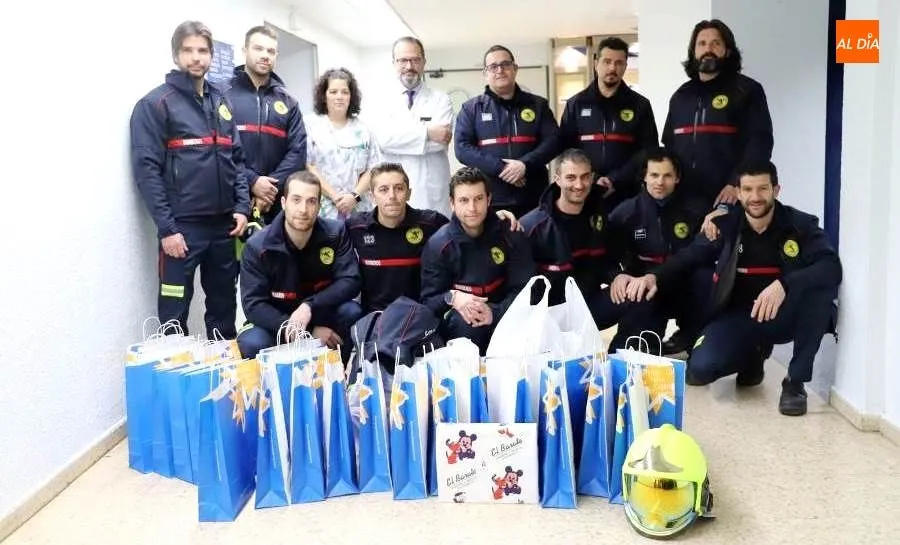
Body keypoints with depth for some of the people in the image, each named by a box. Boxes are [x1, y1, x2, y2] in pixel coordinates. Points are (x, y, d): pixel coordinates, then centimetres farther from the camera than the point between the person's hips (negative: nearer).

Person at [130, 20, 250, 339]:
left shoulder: (222, 101, 13)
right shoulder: (155, 104, -4)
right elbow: (146, 170, -10)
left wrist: (242, 206, 1)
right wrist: (166, 227, -16)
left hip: (224, 225, 6)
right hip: (181, 226, -5)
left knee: (224, 306, 15)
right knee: (174, 313, 2)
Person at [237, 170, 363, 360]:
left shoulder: (336, 233, -11)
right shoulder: (257, 246, -16)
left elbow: (350, 281, -17)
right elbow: (253, 304, -19)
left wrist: (310, 306, -35)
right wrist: (309, 331, -29)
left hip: (321, 317, 1)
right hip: (275, 322, -1)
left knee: (352, 312, -28)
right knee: (251, 344, -32)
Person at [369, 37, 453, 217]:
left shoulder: (441, 100, 6)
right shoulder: (384, 101, 8)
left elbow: (440, 140, -11)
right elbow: (382, 138, -10)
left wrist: (401, 138, -7)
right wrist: (427, 132, -13)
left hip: (432, 195, -1)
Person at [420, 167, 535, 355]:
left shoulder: (511, 235, -3)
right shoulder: (437, 244, -6)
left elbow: (524, 290, -6)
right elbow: (429, 301, -4)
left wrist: (495, 312, -25)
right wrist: (451, 298, -28)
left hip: (503, 316, 2)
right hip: (460, 326, -1)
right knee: (465, 320, -35)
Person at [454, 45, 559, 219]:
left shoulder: (538, 105, 12)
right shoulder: (471, 108, 7)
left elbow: (553, 140, 4)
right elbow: (462, 148, -3)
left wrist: (525, 164, -15)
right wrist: (500, 168, -16)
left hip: (533, 199, 2)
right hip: (489, 200, -1)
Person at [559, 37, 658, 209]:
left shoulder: (640, 105, 7)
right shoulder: (576, 104, 9)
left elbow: (647, 151, 0)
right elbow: (565, 149, 3)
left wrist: (615, 181, -13)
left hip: (627, 194, 0)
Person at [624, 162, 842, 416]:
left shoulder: (800, 224, -9)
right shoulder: (725, 226, -4)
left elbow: (832, 267, -23)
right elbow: (689, 257, 5)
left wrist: (783, 284, -40)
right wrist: (656, 277, -16)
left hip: (784, 315, -1)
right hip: (739, 315, 1)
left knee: (820, 289, -33)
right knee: (699, 369, -23)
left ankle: (795, 382, -15)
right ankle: (752, 355, 16)